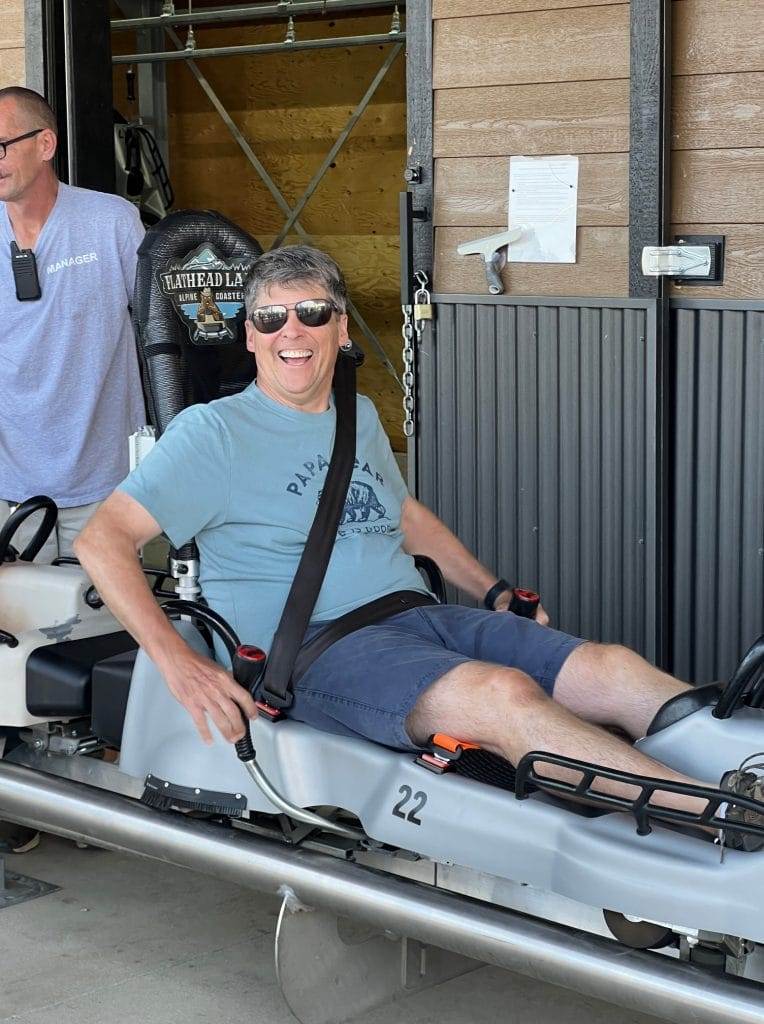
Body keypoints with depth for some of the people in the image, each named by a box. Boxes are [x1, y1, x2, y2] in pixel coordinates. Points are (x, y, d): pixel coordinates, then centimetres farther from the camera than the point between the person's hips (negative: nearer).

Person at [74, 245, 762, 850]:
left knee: (612, 669, -16)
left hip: (420, 619, 8)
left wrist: (495, 593, 27)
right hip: (316, 645, -7)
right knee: (505, 694, -34)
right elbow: (101, 540, -7)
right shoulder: (213, 433, 1)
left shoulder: (359, 417, 22)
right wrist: (176, 662, -20)